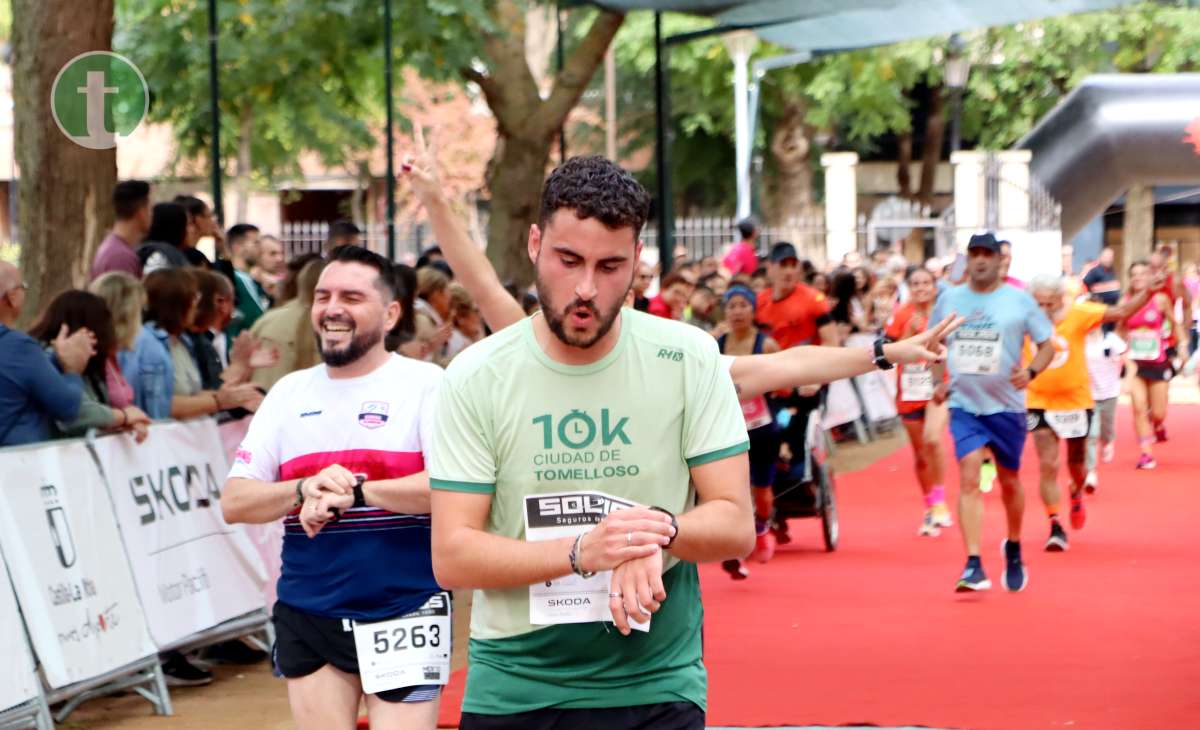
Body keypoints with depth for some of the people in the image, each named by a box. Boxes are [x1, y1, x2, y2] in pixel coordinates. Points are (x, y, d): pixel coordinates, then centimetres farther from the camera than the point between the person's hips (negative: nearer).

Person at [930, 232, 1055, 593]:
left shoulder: (1019, 301, -3)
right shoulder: (949, 299, 4)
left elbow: (1047, 345, 1)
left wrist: (1030, 371, -18)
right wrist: (938, 381, 6)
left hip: (1006, 405, -1)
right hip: (964, 404, 1)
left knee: (1009, 482, 13)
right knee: (968, 479, -15)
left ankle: (1014, 550, 38)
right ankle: (973, 566, -19)